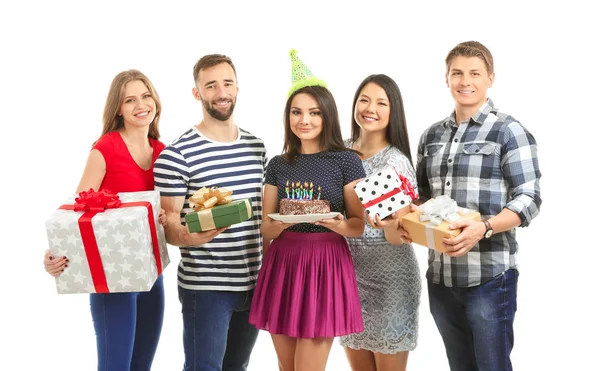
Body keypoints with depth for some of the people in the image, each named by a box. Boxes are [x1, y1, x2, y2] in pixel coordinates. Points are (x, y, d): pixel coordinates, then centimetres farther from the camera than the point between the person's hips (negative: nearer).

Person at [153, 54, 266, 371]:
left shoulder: (257, 147, 9)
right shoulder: (177, 155, -12)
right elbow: (167, 223, -10)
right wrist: (188, 237, -31)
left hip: (254, 282, 6)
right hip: (205, 286, -6)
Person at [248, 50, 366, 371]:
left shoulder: (346, 161, -2)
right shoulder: (278, 165, 9)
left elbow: (359, 225, -1)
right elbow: (265, 229, 8)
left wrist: (338, 225, -23)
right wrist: (280, 224, -15)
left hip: (325, 266, -4)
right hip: (282, 267, 4)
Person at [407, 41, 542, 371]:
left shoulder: (509, 131, -4)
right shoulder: (431, 136, 13)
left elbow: (528, 199, -10)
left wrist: (484, 228, -26)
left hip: (489, 275, -5)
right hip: (440, 275, 6)